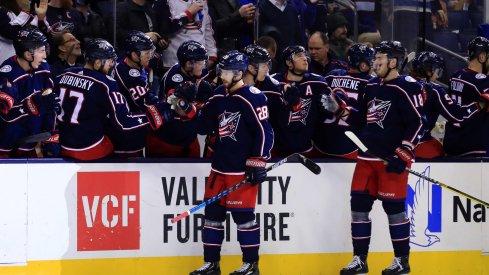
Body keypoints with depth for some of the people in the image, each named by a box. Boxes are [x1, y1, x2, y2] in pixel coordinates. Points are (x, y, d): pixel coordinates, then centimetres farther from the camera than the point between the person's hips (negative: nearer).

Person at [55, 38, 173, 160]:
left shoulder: (61, 77, 2)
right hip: (90, 150, -6)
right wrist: (152, 116, -11)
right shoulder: (105, 84, -16)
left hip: (62, 147, 6)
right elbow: (123, 123, -19)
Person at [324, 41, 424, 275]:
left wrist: (403, 155, -18)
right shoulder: (372, 87, 15)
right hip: (367, 157, 8)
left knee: (394, 207, -3)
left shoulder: (407, 88, -10)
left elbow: (416, 124, -14)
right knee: (359, 205, 6)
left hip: (392, 159, -8)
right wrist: (340, 109, 10)